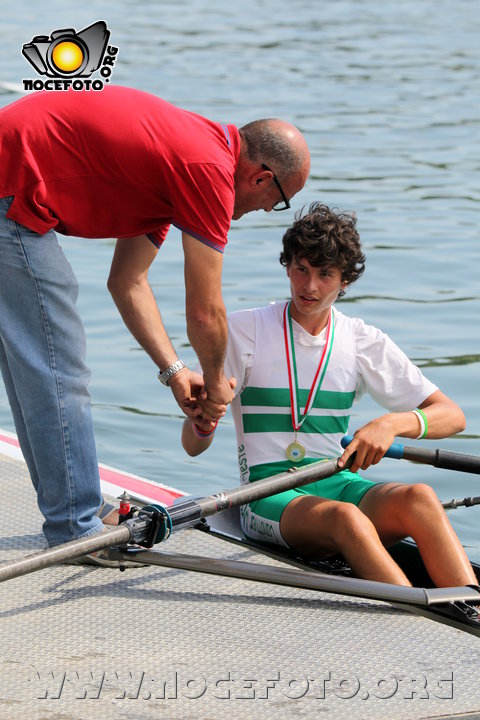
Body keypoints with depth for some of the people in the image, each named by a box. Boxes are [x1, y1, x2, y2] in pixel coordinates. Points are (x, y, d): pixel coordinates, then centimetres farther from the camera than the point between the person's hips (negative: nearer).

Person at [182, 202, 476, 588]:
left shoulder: (363, 340, 10)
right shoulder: (243, 330, 3)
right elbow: (193, 446, -1)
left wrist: (392, 424, -15)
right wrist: (203, 421, -26)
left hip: (341, 483, 3)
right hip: (270, 495, -3)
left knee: (418, 498, -32)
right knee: (344, 516, -37)